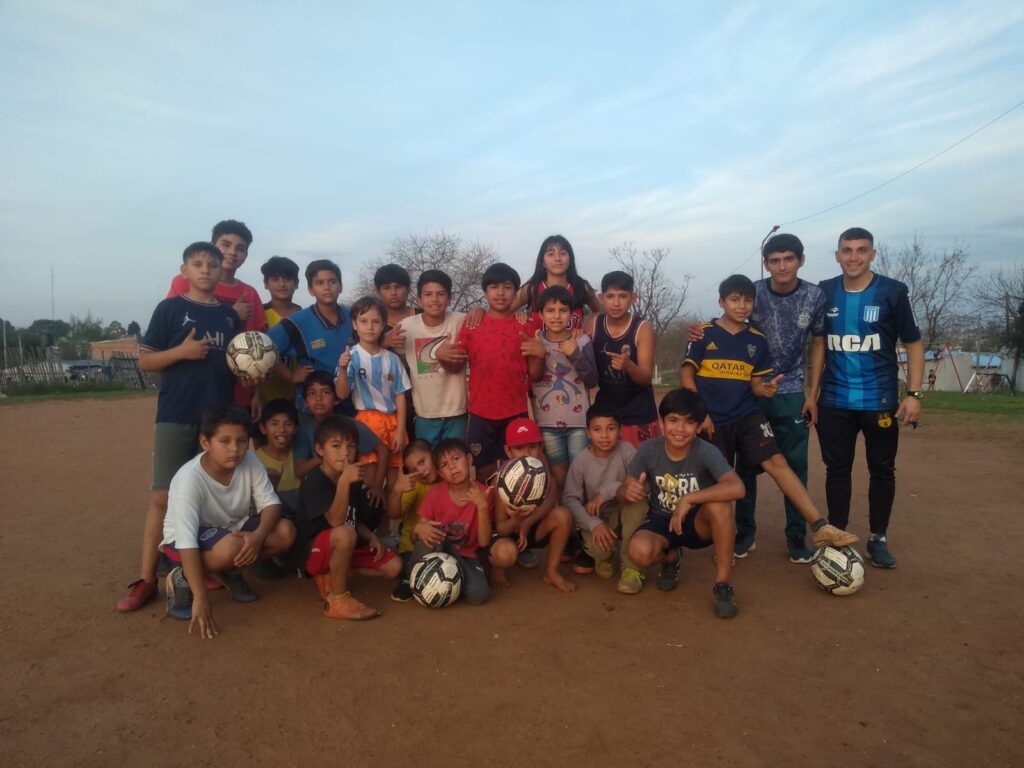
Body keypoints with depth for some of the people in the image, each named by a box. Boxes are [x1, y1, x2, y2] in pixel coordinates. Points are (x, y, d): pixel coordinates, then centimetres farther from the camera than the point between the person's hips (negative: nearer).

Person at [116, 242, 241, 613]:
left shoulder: (229, 315, 11)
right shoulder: (170, 309, 0)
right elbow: (144, 361, -2)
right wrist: (182, 350, -18)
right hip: (175, 417, -4)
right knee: (163, 495, -2)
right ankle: (146, 579, 4)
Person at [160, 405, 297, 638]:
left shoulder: (250, 462, -18)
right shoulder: (189, 479, -31)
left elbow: (271, 503, -14)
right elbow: (187, 541, -36)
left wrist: (258, 535, -36)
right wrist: (200, 598, -40)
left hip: (232, 528, 6)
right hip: (189, 540, -6)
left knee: (285, 531, -17)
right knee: (232, 546, -37)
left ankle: (230, 572, 6)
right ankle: (181, 579, -7)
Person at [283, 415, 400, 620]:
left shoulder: (354, 482, 3)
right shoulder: (314, 480, -21)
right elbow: (336, 521, -32)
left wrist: (372, 537, -7)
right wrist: (344, 481, -41)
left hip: (342, 549, 8)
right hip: (311, 551, -8)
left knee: (393, 566, -2)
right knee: (344, 534, -39)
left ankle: (330, 576, 7)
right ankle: (338, 599, -21)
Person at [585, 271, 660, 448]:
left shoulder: (642, 328, -13)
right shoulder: (593, 324, -4)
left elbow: (647, 378, -17)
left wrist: (628, 364, -36)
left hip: (638, 413, -3)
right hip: (604, 409, 3)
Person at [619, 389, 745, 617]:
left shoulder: (706, 452, -23)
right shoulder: (648, 450, -16)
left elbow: (737, 488, -39)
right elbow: (623, 489, -10)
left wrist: (688, 499, -41)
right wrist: (628, 492, -35)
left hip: (699, 522, -1)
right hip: (661, 520, 2)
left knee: (719, 502, -35)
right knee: (639, 551, -31)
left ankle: (723, 583, -16)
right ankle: (670, 558, 9)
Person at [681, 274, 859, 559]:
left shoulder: (757, 340, 6)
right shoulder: (704, 334, -4)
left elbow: (755, 384, 11)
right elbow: (686, 375, -4)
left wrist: (766, 389, -14)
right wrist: (700, 413, -10)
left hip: (748, 415, 2)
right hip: (713, 420, -2)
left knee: (776, 462, -14)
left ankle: (820, 527, -18)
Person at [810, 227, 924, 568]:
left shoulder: (893, 291, -5)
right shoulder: (824, 292, 2)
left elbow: (913, 343, 0)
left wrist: (914, 393, -9)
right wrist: (812, 394, 6)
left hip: (880, 400, -1)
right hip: (834, 402, 2)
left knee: (882, 469, 8)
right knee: (837, 469, 8)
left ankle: (878, 538, 23)